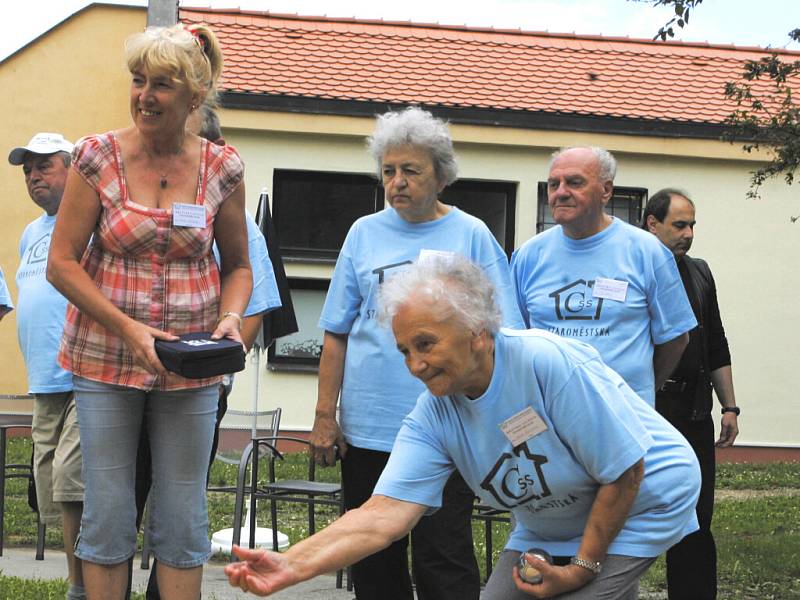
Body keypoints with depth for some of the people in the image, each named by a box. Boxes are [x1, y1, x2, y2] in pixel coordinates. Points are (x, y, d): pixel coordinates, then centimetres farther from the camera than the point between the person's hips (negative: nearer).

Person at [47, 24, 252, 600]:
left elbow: (238, 266, 10)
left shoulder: (222, 168, -1)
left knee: (184, 516, 5)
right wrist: (127, 327, -16)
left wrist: (230, 318, -10)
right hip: (105, 358, -1)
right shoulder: (98, 157, -5)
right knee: (108, 514, 4)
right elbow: (62, 262, -5)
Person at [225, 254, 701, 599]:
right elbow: (384, 514, -23)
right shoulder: (433, 417, -13)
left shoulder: (549, 363, -31)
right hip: (549, 528, 6)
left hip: (644, 503, -6)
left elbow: (626, 472, -24)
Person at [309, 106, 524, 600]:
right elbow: (337, 334, 9)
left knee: (443, 559, -4)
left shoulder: (471, 235, 2)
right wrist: (325, 415, 4)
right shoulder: (365, 233, 9)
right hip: (367, 429, 3)